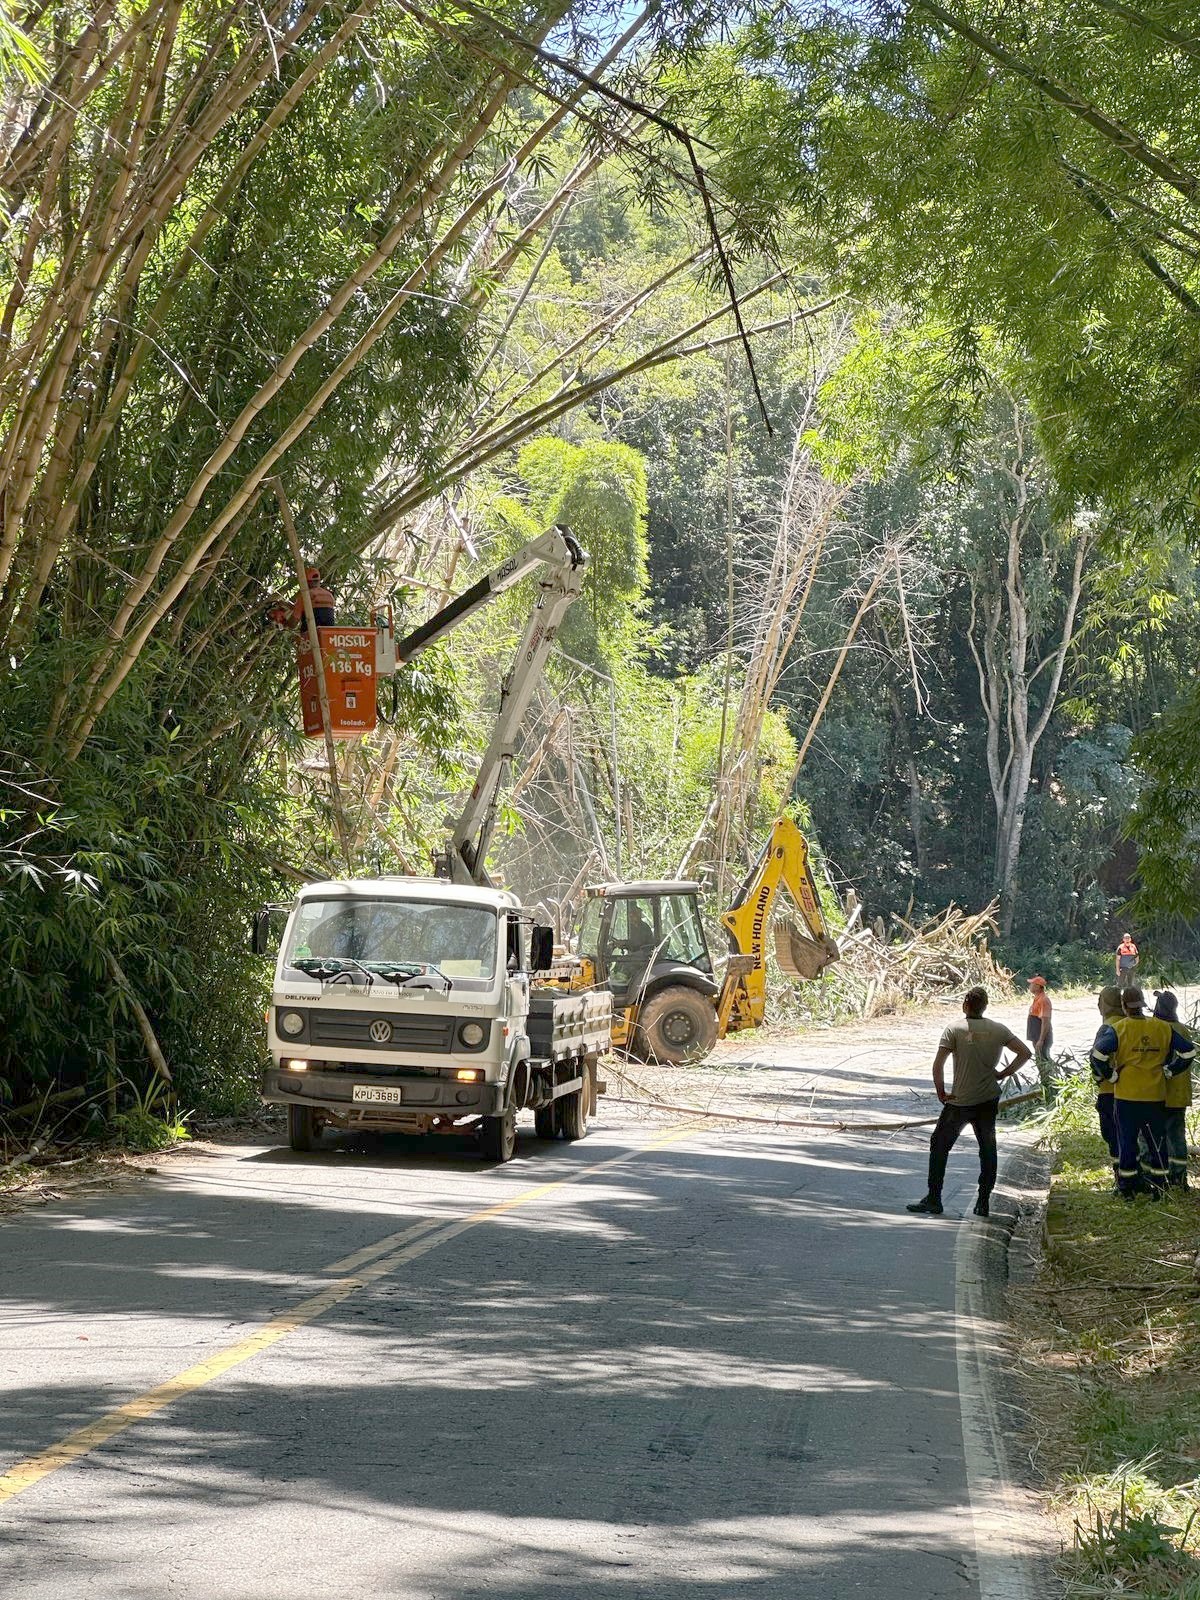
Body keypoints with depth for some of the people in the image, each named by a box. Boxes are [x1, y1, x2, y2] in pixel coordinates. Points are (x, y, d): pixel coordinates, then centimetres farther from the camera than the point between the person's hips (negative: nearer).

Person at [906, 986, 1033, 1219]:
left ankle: (933, 1200, 8)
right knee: (988, 1149, 13)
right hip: (989, 1099, 3)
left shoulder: (955, 1029, -9)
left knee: (939, 1145, 9)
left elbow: (938, 1064, -15)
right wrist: (1004, 1073, 6)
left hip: (960, 1101, -3)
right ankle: (983, 1203, 12)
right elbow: (1025, 1053, 0)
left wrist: (941, 1093, -5)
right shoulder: (998, 1030, 0)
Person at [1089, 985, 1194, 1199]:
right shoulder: (1163, 1028, 1)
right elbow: (1188, 1051, 2)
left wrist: (1111, 1075, -6)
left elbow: (1098, 1054, -21)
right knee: (1156, 1141, 13)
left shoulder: (1118, 1029, -9)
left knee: (1127, 1142, 7)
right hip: (1156, 1096, 2)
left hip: (1126, 1095, -2)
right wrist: (1168, 1071, 9)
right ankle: (1158, 1186, 15)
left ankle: (1127, 1188, 12)